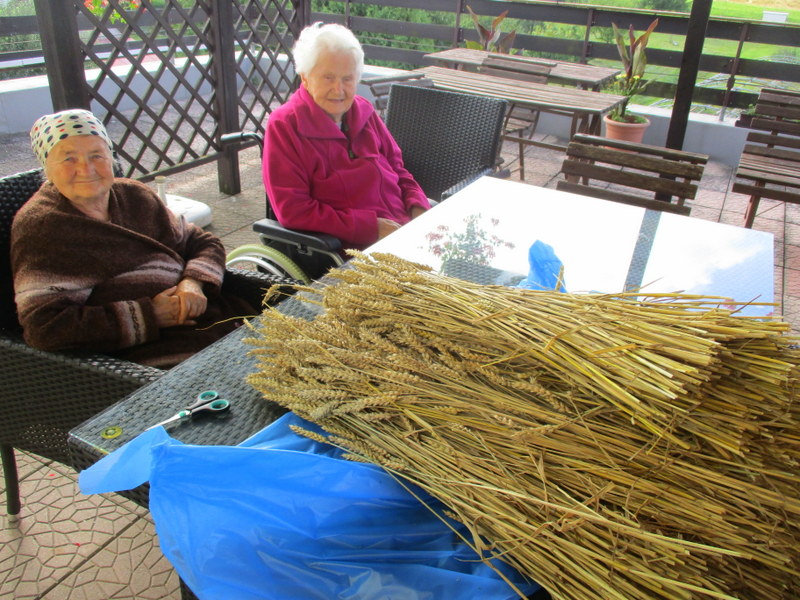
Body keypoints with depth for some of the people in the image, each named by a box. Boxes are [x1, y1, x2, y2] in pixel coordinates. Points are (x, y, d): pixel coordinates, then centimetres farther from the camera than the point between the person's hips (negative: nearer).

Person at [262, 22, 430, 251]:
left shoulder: (364, 111, 13)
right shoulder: (284, 126, -6)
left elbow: (397, 170, 21)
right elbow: (293, 211, -12)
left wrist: (419, 209, -1)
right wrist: (372, 227, -16)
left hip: (403, 229, 7)